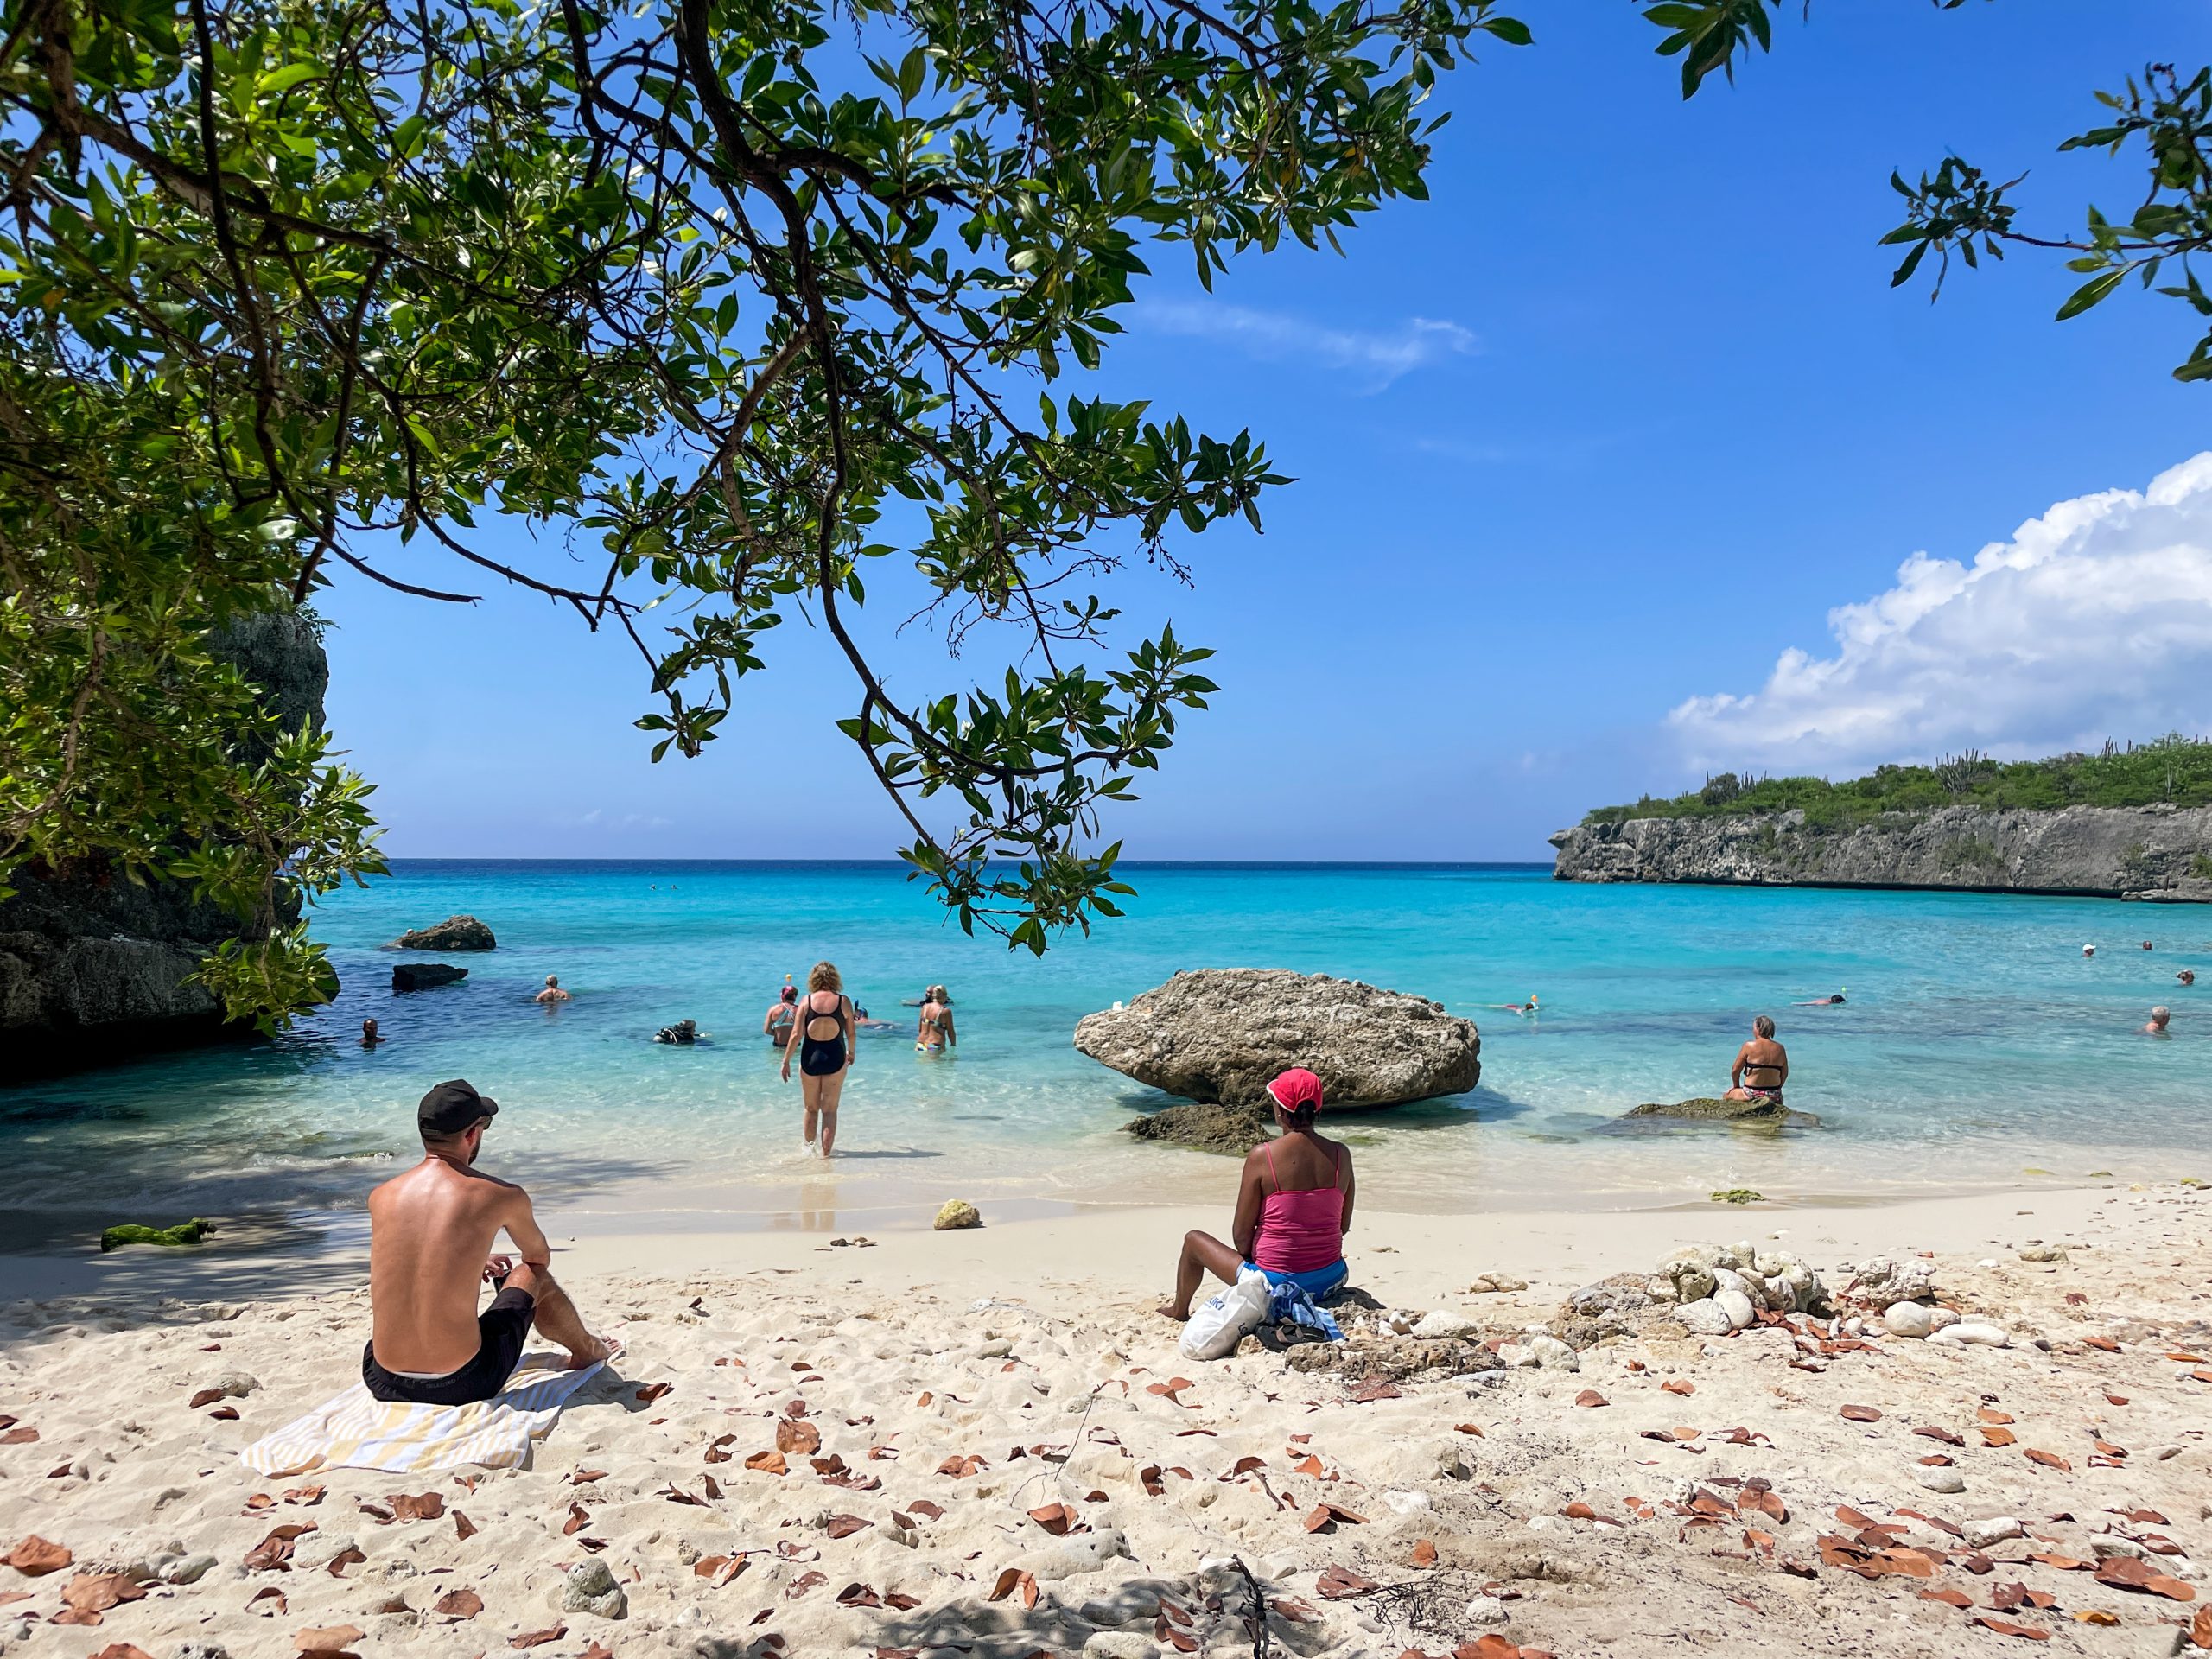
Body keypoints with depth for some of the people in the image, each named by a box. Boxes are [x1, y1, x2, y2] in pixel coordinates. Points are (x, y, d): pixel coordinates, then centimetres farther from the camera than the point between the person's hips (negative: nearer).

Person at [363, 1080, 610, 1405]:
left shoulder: (380, 1197, 1)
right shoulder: (503, 1197, -8)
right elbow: (541, 1257, 15)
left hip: (383, 1382, 4)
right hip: (462, 1384, -4)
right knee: (532, 1275, 23)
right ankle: (587, 1350, 50)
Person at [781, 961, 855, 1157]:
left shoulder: (806, 1001, -4)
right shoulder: (844, 1001, -4)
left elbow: (797, 1035, -6)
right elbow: (851, 1033, 4)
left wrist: (786, 1061, 1)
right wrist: (851, 1052, 23)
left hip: (810, 1058, 1)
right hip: (835, 1058, -1)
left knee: (811, 1108, 18)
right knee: (830, 1110, 8)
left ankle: (809, 1147, 32)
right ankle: (826, 1152, 7)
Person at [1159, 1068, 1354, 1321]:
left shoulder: (1261, 1156, -17)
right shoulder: (1341, 1154, -5)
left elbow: (1241, 1234, -9)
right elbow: (1344, 1226, 6)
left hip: (1277, 1282, -4)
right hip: (1332, 1279, 4)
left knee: (1193, 1240, 21)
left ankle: (1180, 1309, 47)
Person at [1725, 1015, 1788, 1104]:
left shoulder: (1749, 1046, -9)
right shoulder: (1780, 1048, 1)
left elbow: (1735, 1070, -4)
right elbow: (1785, 1074, 8)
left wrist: (1736, 1086, 14)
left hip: (1751, 1095, -4)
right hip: (1774, 1097, 4)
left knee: (1726, 1096, 22)